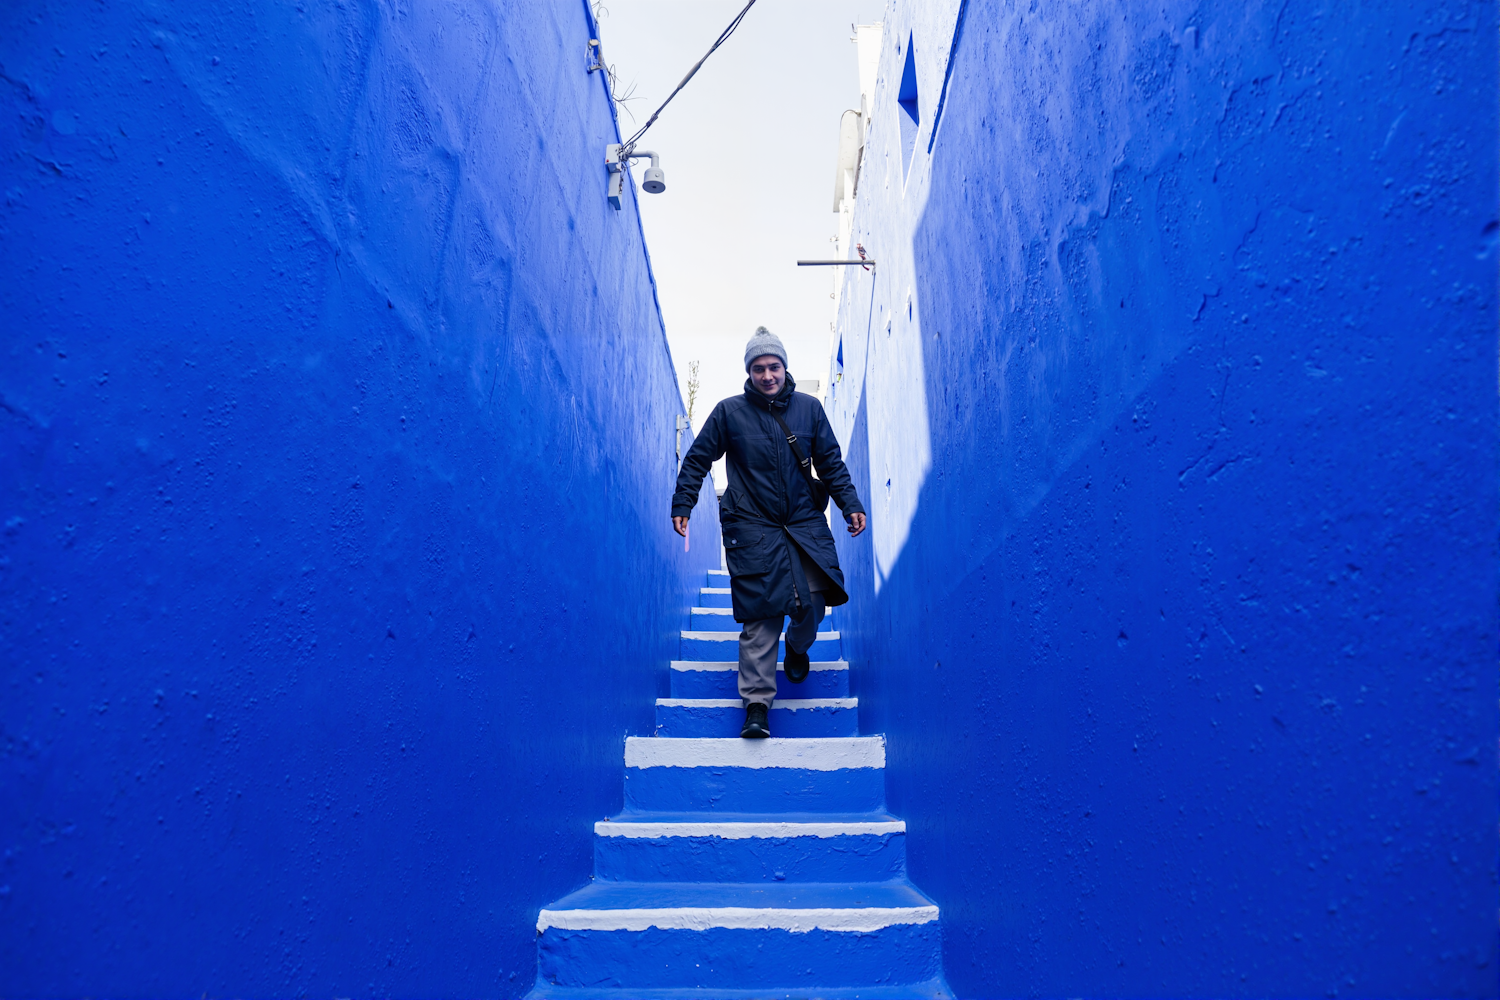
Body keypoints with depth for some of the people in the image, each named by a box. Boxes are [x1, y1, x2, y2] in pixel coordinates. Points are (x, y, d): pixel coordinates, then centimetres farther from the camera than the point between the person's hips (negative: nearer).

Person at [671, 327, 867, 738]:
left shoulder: (809, 408, 7)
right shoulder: (729, 411, 1)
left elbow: (831, 463, 12)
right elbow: (697, 460, 8)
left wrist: (850, 504, 5)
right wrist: (682, 505, 3)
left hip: (805, 520, 3)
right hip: (752, 526, -2)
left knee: (815, 597, -9)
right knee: (760, 614, -6)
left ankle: (797, 646, 27)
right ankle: (757, 703, 2)